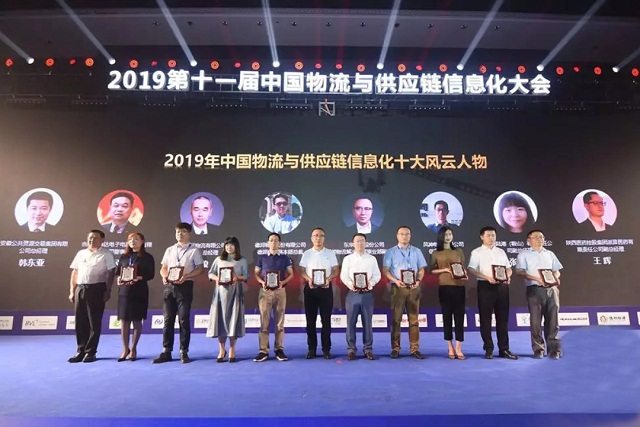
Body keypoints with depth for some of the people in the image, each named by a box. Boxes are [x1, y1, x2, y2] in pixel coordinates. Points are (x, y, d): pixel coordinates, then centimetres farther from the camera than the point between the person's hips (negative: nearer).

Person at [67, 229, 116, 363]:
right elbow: (75, 272, 17)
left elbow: (111, 272, -4)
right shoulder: (81, 253, 16)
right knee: (80, 322, 7)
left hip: (96, 289, -4)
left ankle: (90, 352, 7)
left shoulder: (106, 254, 2)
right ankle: (80, 351, 17)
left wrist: (108, 290, -12)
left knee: (94, 322, -1)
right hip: (80, 289, 5)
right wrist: (72, 291, 10)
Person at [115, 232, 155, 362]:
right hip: (124, 290, 3)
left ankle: (133, 349, 16)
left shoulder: (147, 257, 0)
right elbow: (118, 272, 12)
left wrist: (139, 278, -22)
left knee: (137, 320, 3)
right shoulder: (123, 256, 13)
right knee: (124, 320, 4)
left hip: (139, 291, -3)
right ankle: (125, 349, 16)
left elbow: (151, 274, -6)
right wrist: (119, 279, -9)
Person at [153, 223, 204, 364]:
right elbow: (163, 268, 15)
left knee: (184, 319, 0)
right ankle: (166, 352, 14)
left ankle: (184, 352, 9)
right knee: (168, 319, 6)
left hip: (185, 286, -4)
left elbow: (199, 269, -4)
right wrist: (164, 276, -7)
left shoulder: (194, 250, 2)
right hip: (169, 286, 4)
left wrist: (185, 276, -19)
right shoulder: (169, 250, 15)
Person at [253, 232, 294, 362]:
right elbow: (256, 274, 8)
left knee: (280, 321, 4)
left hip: (280, 291, 0)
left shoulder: (285, 258, 7)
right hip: (265, 291, 0)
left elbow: (291, 274, 8)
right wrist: (262, 282, -11)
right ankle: (263, 350, 5)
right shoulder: (261, 258, 7)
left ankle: (279, 349, 11)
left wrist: (283, 282, -10)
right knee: (264, 321, 0)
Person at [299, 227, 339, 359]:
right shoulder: (306, 254, 7)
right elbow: (302, 271, 4)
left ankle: (326, 349, 11)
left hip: (326, 288, -1)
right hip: (310, 288, 1)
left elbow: (335, 271, 3)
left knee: (326, 320, 3)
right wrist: (309, 279, -16)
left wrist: (328, 279, -16)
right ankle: (312, 348, 14)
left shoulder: (330, 253, 6)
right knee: (310, 319, 5)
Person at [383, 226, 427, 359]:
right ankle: (395, 348, 8)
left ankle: (414, 348, 11)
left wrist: (418, 281, -10)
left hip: (413, 288, 2)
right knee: (396, 319, 1)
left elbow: (421, 269, 9)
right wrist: (396, 281, -16)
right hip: (398, 287, -2)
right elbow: (385, 270, -1)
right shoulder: (391, 252, 5)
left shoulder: (417, 251, 12)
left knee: (414, 319, 5)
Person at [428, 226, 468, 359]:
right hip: (444, 287, -1)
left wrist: (464, 276, -7)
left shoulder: (458, 251, 11)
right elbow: (431, 270, 3)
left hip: (459, 286, 1)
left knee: (459, 316, -1)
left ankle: (458, 348, 5)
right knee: (447, 316, 4)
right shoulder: (436, 253, 6)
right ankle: (450, 348, 14)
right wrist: (444, 270, -11)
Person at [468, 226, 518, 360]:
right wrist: (487, 278, -20)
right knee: (486, 318, 1)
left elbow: (508, 268, 17)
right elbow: (472, 270, -8)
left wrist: (507, 276, -6)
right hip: (485, 286, -4)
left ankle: (504, 349, 13)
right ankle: (488, 349, 10)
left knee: (503, 318, 6)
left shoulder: (501, 252, 16)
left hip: (502, 286, 4)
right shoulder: (476, 252, 2)